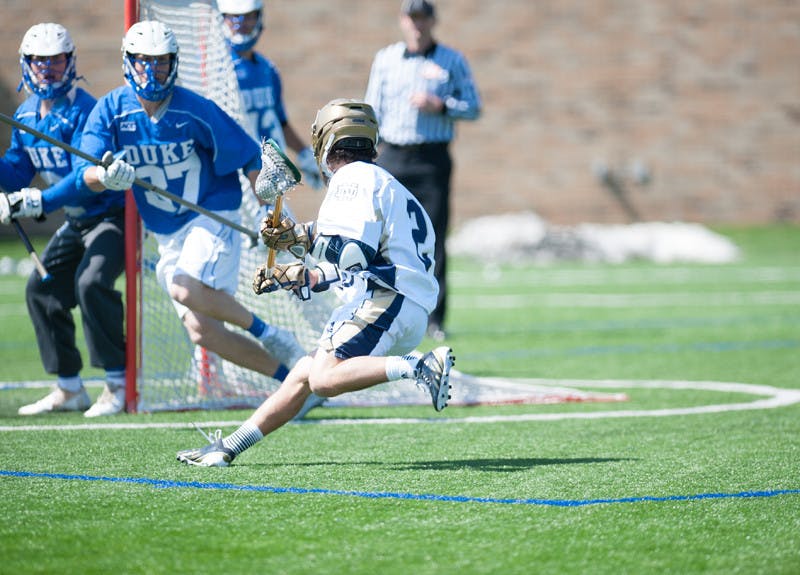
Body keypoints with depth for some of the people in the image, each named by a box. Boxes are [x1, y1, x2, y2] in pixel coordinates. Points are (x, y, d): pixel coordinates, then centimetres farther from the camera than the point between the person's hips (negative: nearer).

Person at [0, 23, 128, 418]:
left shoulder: (83, 111, -22)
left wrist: (39, 202, -35)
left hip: (111, 213, -9)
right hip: (75, 222, 9)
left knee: (91, 283, -27)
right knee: (41, 289, 7)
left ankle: (118, 384, -18)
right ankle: (69, 389, 17)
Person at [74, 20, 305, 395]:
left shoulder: (195, 110, -13)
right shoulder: (110, 110, -5)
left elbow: (250, 159, -4)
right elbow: (87, 174, -15)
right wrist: (106, 177, -38)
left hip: (214, 217, -5)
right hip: (167, 236, 5)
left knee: (186, 290, -30)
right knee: (202, 331, -3)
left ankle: (268, 333, -9)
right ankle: (293, 376, 8)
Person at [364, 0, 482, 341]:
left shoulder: (452, 62, 5)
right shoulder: (385, 59, 10)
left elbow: (473, 107, 5)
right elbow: (372, 112, 11)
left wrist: (440, 106, -12)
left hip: (433, 159, -2)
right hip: (393, 158, 2)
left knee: (434, 242, -6)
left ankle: (434, 318, -2)